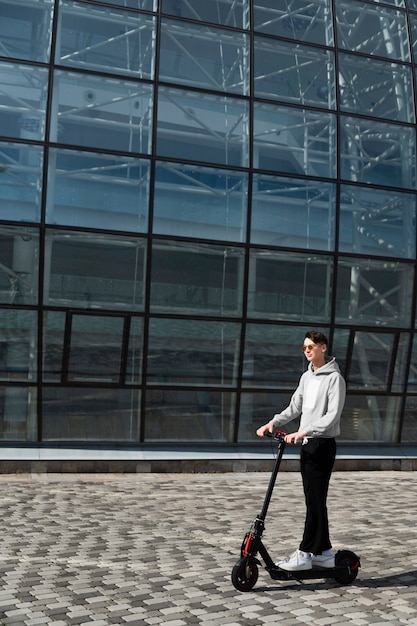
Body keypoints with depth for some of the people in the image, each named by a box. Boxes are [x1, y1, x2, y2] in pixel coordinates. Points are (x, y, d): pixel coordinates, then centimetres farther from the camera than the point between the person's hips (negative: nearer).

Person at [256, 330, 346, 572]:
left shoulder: (334, 378, -10)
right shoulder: (307, 377, 14)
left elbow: (332, 416, -18)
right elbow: (295, 407, 17)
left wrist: (304, 431, -27)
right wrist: (273, 423, 3)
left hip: (323, 445, -8)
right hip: (307, 444, 8)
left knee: (315, 500, -5)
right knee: (314, 500, 10)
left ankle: (305, 554, 0)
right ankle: (324, 552, 19)